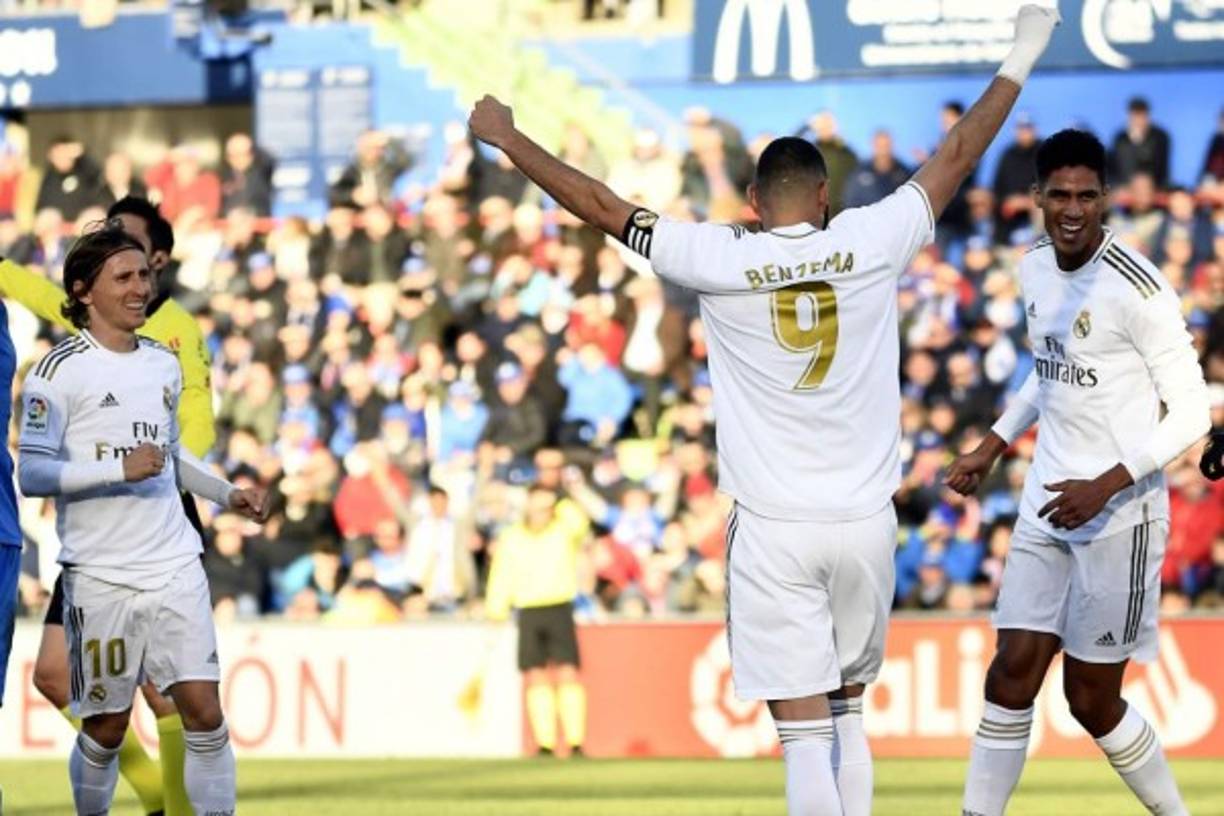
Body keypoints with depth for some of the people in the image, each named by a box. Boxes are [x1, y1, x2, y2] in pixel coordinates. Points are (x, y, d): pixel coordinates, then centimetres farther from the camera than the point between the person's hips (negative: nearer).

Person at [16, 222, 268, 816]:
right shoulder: (61, 371, -8)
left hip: (176, 567, 5)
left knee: (205, 713, -4)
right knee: (106, 728, 2)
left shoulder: (164, 363, 13)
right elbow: (32, 474, -14)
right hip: (101, 578, -5)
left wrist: (226, 493, 19)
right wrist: (120, 468, -21)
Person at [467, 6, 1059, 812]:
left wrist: (508, 139, 15)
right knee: (848, 713, 17)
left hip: (774, 531, -2)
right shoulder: (868, 243, -2)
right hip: (865, 523, 2)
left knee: (805, 731, -5)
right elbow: (957, 156, 10)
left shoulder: (722, 260, -6)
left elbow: (599, 204, 3)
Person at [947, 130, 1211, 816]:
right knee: (1012, 676, 0)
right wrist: (993, 446, 20)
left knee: (1092, 700, 1)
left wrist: (1105, 487, -21)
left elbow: (1192, 413, -15)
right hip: (1049, 505, 7)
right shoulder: (1037, 269, 7)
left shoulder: (1137, 288, -17)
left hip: (1120, 518, -7)